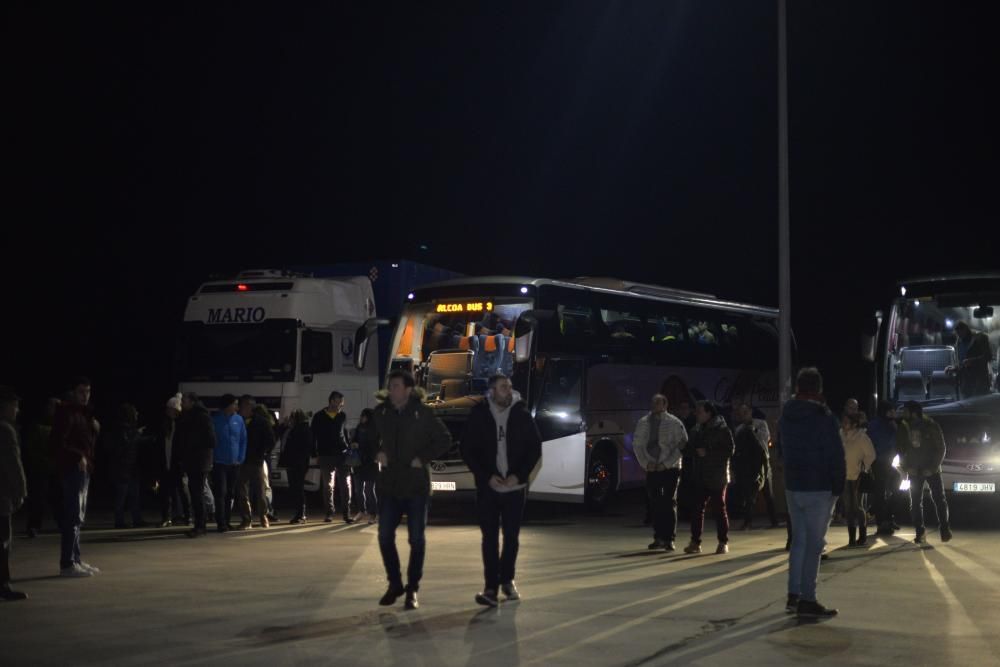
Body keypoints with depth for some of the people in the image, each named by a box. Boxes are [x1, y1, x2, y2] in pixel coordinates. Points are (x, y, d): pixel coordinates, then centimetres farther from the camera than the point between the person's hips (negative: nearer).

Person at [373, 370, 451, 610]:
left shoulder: (423, 413, -9)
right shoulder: (381, 412, 1)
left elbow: (444, 440, -2)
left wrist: (423, 458, -10)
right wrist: (377, 453, 1)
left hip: (416, 484, -3)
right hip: (389, 484, 3)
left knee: (416, 539, 2)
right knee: (385, 537, 3)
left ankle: (412, 589, 13)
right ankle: (394, 584, 21)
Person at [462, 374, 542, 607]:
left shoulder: (522, 415, 0)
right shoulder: (478, 416, -2)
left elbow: (535, 448, 3)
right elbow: (468, 450, 0)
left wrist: (518, 475, -8)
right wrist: (487, 477, -9)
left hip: (515, 486, 1)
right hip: (488, 487, -1)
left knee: (512, 536, 9)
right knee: (490, 537, -3)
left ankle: (507, 580, 25)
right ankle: (491, 587, -3)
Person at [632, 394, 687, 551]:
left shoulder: (674, 423, -6)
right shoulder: (643, 423, 4)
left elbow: (682, 445, -7)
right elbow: (637, 444, 8)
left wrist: (666, 464, -13)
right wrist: (645, 463, -4)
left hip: (670, 469, -3)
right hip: (651, 469, 3)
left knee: (669, 503, -3)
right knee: (654, 503, 5)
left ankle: (669, 539, 1)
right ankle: (659, 537, 14)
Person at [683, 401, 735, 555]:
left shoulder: (722, 430, -6)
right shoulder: (696, 430, 12)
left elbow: (729, 450, -12)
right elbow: (689, 447, 19)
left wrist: (708, 453, -16)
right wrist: (696, 451, -4)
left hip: (717, 477, -5)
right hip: (699, 477, 5)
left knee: (720, 509, 2)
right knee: (697, 508, 1)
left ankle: (723, 543, 9)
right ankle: (695, 542, 5)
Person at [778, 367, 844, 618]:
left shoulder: (785, 417, 7)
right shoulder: (824, 418, -14)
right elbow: (836, 456, -13)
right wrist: (838, 485, -4)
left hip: (792, 486, 7)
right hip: (819, 488, -6)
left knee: (799, 540, 15)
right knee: (814, 543, -3)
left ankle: (794, 596, 16)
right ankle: (807, 600, -4)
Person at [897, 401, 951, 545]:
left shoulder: (931, 426, -9)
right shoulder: (903, 428, -1)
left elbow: (940, 448, -7)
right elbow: (900, 450, 8)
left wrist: (933, 467, -14)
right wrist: (906, 466, -5)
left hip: (931, 469, -2)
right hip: (914, 470, 2)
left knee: (939, 500, -3)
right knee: (915, 503, 0)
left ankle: (945, 529, 2)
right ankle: (920, 533, 3)